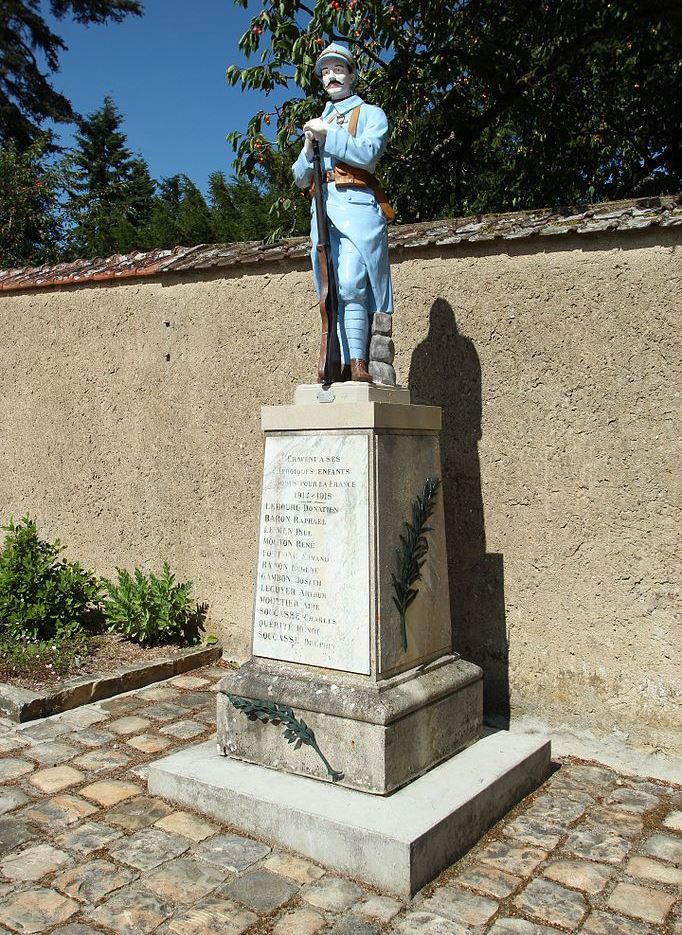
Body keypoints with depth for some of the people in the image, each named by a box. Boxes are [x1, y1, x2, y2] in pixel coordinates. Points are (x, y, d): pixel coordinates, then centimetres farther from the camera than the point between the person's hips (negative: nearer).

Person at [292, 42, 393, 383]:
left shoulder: (371, 113, 13)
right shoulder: (318, 122, 28)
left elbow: (368, 153, -9)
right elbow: (300, 178, 21)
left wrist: (328, 132, -7)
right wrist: (310, 143, 3)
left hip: (357, 206, -6)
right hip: (323, 210, 6)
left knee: (350, 287, -19)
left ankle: (359, 366, -21)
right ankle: (339, 367, -2)